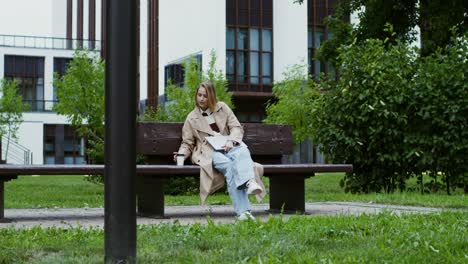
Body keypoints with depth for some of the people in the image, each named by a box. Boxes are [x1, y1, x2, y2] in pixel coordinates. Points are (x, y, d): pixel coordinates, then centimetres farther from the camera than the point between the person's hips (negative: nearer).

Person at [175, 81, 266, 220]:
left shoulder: (222, 107, 19)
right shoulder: (192, 118, 17)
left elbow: (237, 127, 11)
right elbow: (187, 143, 18)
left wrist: (231, 140, -11)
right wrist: (181, 154, -6)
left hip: (228, 147, 2)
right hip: (209, 151, -2)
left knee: (242, 150, -37)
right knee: (229, 165, -36)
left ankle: (250, 182, -66)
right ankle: (242, 211, -54)